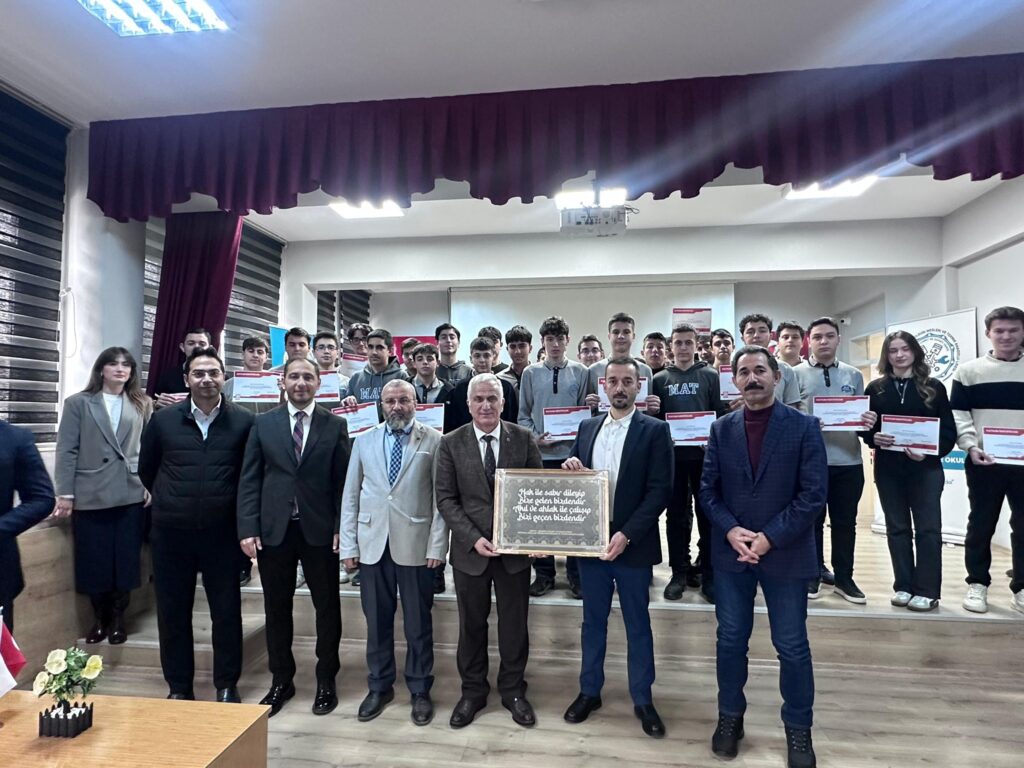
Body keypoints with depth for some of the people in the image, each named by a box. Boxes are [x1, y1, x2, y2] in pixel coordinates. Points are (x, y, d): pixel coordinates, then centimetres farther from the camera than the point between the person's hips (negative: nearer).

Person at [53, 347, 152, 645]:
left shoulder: (142, 404, 8)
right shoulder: (78, 403, 4)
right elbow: (67, 450, 1)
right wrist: (65, 493, -4)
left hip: (131, 494, 1)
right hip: (90, 495, -1)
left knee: (126, 560, 6)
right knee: (93, 561, 7)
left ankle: (118, 618, 22)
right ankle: (100, 618, 26)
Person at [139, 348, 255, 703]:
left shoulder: (244, 422, -5)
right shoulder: (163, 420, 1)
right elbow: (146, 470, 14)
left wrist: (235, 507, 7)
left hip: (222, 532, -1)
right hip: (171, 532, 2)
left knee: (227, 611, 8)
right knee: (172, 612, 12)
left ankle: (227, 685, 25)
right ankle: (178, 686, 30)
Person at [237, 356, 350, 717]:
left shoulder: (335, 425, 0)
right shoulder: (263, 424, 5)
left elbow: (343, 481, -2)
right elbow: (249, 479, 3)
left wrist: (342, 527, -8)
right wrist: (247, 527, -4)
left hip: (320, 530, -1)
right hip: (273, 529, 2)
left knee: (327, 606, 9)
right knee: (277, 608, 13)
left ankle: (326, 681, 27)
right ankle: (281, 680, 31)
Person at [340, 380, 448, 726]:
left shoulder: (434, 441, -2)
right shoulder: (364, 441, 8)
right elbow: (351, 495, 8)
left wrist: (437, 545, -9)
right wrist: (349, 545, 3)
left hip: (416, 545, -2)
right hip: (372, 544, 3)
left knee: (418, 624, 9)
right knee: (377, 622, 14)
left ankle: (420, 690, 28)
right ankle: (379, 687, 34)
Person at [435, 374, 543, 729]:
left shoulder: (524, 438, -3)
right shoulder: (451, 443, -4)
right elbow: (445, 498, -5)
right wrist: (473, 538, -15)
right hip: (470, 550, 0)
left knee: (514, 624, 14)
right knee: (472, 625, 15)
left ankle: (513, 690, 35)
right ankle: (472, 691, 36)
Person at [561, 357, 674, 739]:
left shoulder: (655, 430, -6)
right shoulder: (587, 427, 7)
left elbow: (660, 490, -12)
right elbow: (574, 478, 13)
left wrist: (626, 535, -19)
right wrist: (569, 467, -10)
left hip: (632, 544, -3)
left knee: (637, 624, 12)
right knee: (593, 620, 16)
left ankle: (642, 699, 29)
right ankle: (589, 691, 33)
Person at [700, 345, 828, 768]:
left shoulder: (804, 427, -5)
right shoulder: (721, 428, 3)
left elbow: (814, 493, -10)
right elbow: (708, 489, 3)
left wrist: (770, 537, -16)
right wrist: (730, 530, -13)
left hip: (786, 554, -2)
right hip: (731, 552, 2)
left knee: (792, 647, 10)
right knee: (731, 640, 13)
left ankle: (798, 728, 32)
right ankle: (730, 716, 33)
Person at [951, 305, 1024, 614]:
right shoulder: (969, 371, 4)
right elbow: (958, 414, 1)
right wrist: (971, 446, -14)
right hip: (983, 462, -1)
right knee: (981, 524, 6)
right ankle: (977, 584, 16)